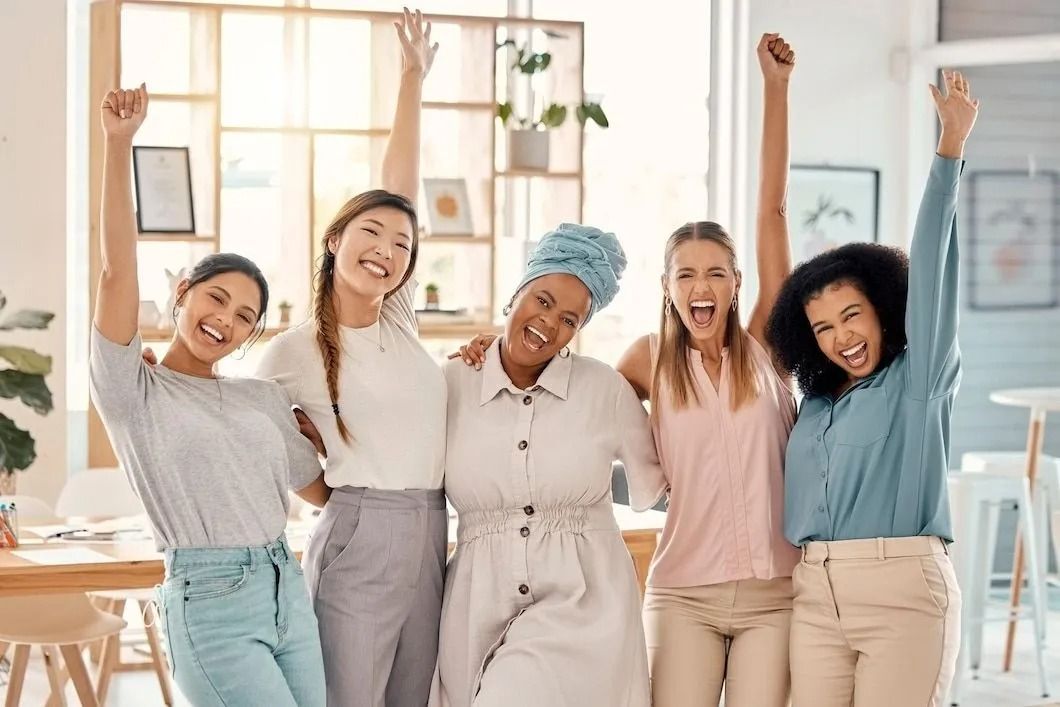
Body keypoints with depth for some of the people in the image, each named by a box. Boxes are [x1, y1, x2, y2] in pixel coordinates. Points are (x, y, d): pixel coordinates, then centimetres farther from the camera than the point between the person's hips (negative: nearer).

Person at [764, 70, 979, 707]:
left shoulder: (919, 377, 2)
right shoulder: (818, 398, 18)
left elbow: (930, 265, -5)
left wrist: (951, 149, -10)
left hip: (902, 590, -5)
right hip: (814, 595, 5)